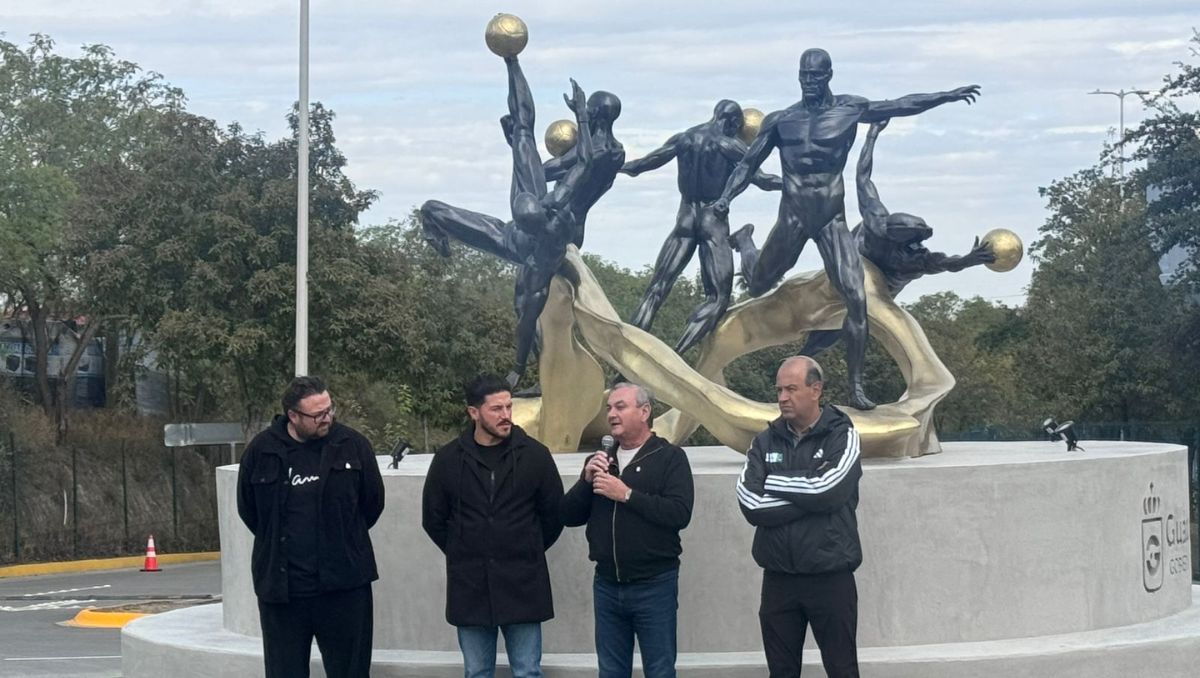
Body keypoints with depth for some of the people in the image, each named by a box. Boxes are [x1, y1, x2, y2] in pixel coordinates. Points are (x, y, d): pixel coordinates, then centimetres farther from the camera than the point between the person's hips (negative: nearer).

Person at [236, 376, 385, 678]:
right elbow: (247, 509, 11)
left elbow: (373, 503, 8)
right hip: (281, 587, 0)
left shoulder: (352, 444, -3)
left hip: (345, 585, 0)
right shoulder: (261, 451, -4)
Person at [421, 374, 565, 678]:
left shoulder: (534, 454, -3)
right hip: (469, 586, 1)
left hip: (523, 585, -1)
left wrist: (527, 552, 9)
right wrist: (463, 555, 10)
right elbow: (433, 519, 10)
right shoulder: (448, 459, 0)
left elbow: (554, 514, 5)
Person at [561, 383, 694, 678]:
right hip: (607, 585, 5)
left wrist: (626, 494, -19)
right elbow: (569, 517, 9)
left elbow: (680, 513, -18)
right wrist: (586, 481, -8)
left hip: (654, 586, -5)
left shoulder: (670, 457, -4)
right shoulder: (600, 461, 14)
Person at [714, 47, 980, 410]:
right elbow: (749, 164, 7)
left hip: (833, 219, 0)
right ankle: (746, 254, 57)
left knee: (856, 298, -13)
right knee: (759, 285, 16)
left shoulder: (849, 110, 2)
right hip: (793, 217, 1)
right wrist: (725, 197, -7)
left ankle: (856, 387, -7)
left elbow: (901, 105, 1)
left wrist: (948, 96, -5)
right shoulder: (780, 120, 3)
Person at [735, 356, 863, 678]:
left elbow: (829, 490, -21)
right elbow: (750, 504, -9)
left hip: (831, 577, -3)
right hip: (778, 578, 3)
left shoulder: (842, 436, -3)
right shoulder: (765, 442, 6)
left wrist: (774, 483, -7)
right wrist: (809, 498, -14)